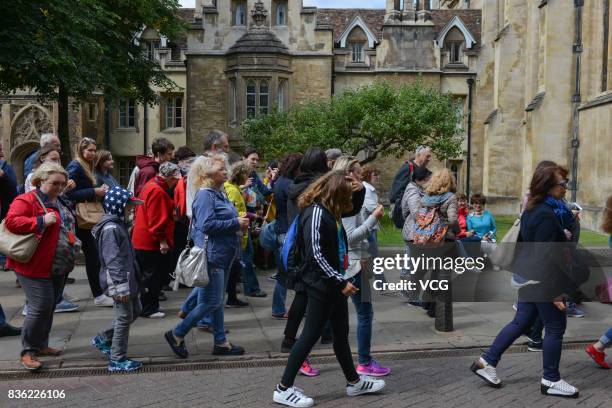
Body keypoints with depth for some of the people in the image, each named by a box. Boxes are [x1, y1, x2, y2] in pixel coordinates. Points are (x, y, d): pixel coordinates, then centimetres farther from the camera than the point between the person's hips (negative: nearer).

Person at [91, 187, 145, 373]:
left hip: (128, 279, 10)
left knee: (135, 310, 20)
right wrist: (120, 287, -24)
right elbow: (113, 261, -24)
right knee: (124, 318, -1)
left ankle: (103, 339, 31)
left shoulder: (118, 224, 12)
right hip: (120, 281, -10)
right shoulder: (111, 228, -20)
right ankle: (117, 360, 12)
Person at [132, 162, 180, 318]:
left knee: (149, 275, 17)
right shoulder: (158, 191, -19)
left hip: (143, 240, 10)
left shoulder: (150, 185, 13)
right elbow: (157, 219, -24)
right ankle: (148, 309, 7)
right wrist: (162, 240, -20)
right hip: (152, 242, -10)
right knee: (153, 276, -1)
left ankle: (149, 306, 26)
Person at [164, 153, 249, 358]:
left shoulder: (219, 194, 13)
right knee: (211, 302, -4)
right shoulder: (205, 195, -15)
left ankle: (221, 342, 23)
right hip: (211, 255, -10)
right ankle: (177, 334, 10)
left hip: (223, 255, 10)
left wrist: (240, 224, 3)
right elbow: (207, 225, -25)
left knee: (217, 301, 15)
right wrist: (236, 224, -20)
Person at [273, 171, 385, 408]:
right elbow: (315, 254, -23)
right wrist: (340, 281, -22)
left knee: (341, 333, 18)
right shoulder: (315, 212, -17)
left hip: (334, 283, 10)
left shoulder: (330, 213, 10)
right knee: (311, 335, -4)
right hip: (321, 284, -10)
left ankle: (354, 382, 31)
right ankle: (284, 388, 6)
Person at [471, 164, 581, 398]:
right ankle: (551, 381, 16)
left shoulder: (531, 210, 9)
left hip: (528, 277, 10)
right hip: (542, 281, -10)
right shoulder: (546, 215, -22)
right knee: (555, 328, 4)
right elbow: (545, 256, -25)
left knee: (521, 323, 16)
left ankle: (487, 361, 19)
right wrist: (554, 291, -23)